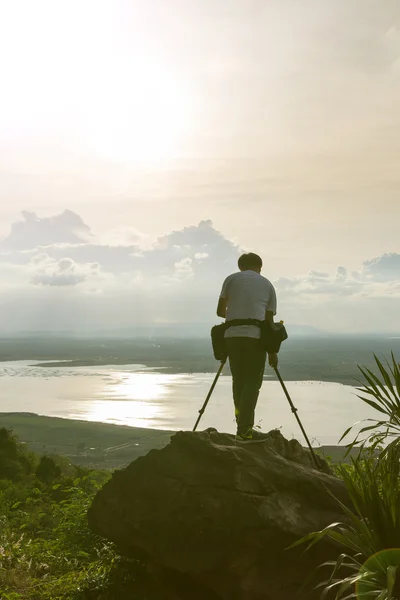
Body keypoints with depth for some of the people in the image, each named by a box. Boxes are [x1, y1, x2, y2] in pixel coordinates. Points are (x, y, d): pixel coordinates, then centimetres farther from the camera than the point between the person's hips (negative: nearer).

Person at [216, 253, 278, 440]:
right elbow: (270, 319, 12)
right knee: (253, 381, 3)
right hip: (256, 337, -1)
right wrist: (273, 351, 16)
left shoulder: (231, 279, 13)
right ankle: (244, 428, -4)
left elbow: (220, 311, 11)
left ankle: (242, 422, 17)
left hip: (232, 335, 1)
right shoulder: (268, 285, 15)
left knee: (238, 379, 14)